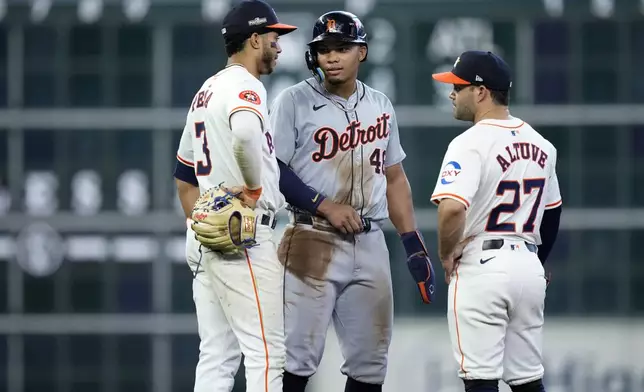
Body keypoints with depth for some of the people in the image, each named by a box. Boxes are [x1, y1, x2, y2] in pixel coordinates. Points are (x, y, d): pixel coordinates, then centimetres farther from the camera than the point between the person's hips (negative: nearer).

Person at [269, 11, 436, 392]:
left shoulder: (380, 106, 13)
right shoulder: (294, 102, -3)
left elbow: (394, 179, 17)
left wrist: (414, 245, 10)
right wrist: (325, 206, -15)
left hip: (371, 244, 5)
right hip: (314, 243, -5)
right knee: (297, 360, -9)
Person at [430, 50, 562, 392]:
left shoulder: (470, 143, -14)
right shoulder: (540, 143, 11)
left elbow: (452, 208, -28)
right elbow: (552, 212, 22)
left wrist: (446, 254, -11)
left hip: (481, 265, -7)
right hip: (529, 267, 7)